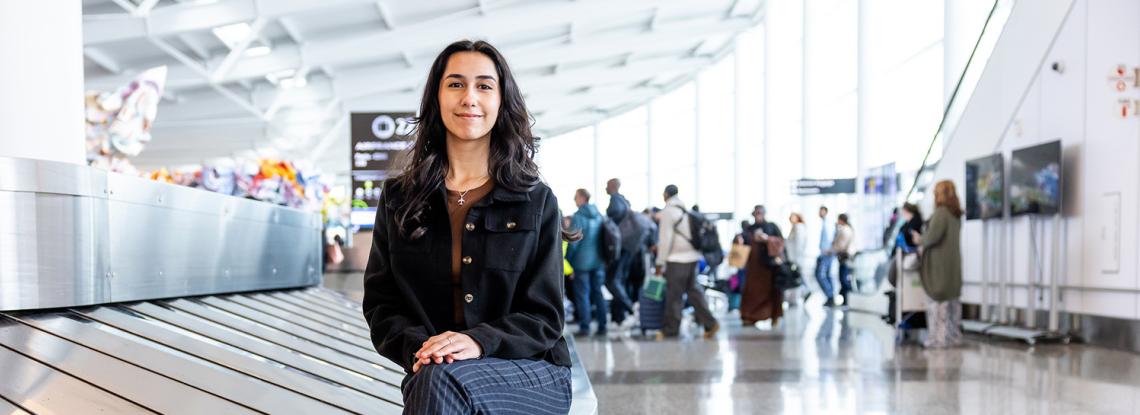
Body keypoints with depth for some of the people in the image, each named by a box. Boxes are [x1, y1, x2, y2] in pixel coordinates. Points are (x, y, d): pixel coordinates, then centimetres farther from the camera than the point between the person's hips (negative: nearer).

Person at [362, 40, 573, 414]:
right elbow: (381, 302, 8)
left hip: (531, 371, -1)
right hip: (430, 378, 2)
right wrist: (417, 347, -13)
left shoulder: (536, 201, 4)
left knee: (443, 380, -33)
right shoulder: (399, 199, 10)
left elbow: (543, 316, 0)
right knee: (432, 377, -35)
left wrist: (479, 341, -19)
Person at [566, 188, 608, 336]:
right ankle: (602, 326, 11)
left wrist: (569, 259, -4)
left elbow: (574, 241, -14)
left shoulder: (578, 216, -12)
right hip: (598, 261, 6)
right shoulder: (599, 215, 7)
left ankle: (584, 327, 1)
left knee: (582, 294, 1)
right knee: (598, 293, 11)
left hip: (582, 261, -6)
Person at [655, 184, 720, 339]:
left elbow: (665, 239, -13)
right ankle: (710, 322, 6)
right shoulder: (685, 209, 14)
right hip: (692, 255, 8)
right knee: (693, 290, 13)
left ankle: (670, 329, 7)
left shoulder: (668, 211, -10)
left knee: (674, 295, 0)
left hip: (677, 258, -8)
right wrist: (659, 246, 29)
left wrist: (660, 262, -7)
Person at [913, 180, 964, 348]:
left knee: (937, 298, -5)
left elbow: (933, 236, -21)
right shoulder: (956, 215, 12)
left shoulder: (940, 213, -14)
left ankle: (939, 337, -5)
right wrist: (924, 239, 18)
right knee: (952, 299, 12)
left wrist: (920, 240, -1)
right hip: (953, 261, 8)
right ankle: (953, 335, 16)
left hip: (938, 262, -8)